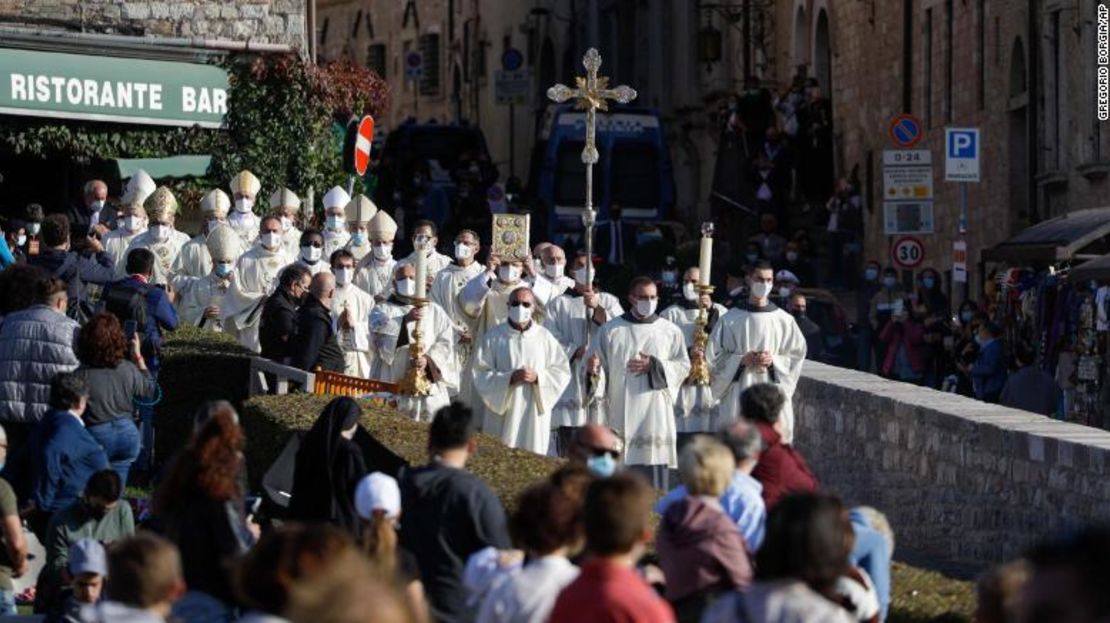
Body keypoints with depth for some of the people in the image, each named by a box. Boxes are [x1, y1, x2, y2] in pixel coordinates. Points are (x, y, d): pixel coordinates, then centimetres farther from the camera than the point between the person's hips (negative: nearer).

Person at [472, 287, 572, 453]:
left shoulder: (545, 338, 7)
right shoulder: (493, 337, 2)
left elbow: (562, 373, 7)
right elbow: (480, 374, -3)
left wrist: (537, 377, -10)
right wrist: (509, 378, -16)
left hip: (534, 414, 1)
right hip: (502, 414, -1)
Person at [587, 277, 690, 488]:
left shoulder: (671, 332, 8)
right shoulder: (610, 330, 8)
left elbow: (683, 367, 6)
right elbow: (594, 362, 6)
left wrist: (653, 366, -8)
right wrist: (592, 368, -17)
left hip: (655, 413, 0)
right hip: (621, 413, 0)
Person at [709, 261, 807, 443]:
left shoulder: (783, 320, 6)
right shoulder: (730, 319, 4)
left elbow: (797, 354, 9)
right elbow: (714, 355, 4)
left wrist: (773, 361, -9)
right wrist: (741, 360, -11)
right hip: (738, 392, -1)